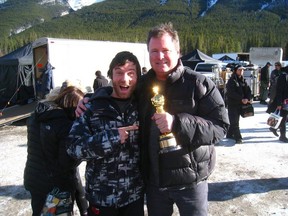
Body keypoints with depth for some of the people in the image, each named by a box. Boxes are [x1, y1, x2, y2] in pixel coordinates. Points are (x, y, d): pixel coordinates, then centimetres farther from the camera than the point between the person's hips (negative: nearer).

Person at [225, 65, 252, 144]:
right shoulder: (231, 81, -9)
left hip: (240, 104, 7)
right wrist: (242, 99, -22)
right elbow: (231, 93, -18)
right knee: (234, 121, -8)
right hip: (232, 104, -7)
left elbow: (248, 90, 8)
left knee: (235, 120, 13)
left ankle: (230, 135, 25)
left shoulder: (243, 80, 12)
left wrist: (248, 98, -12)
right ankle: (238, 137, -7)